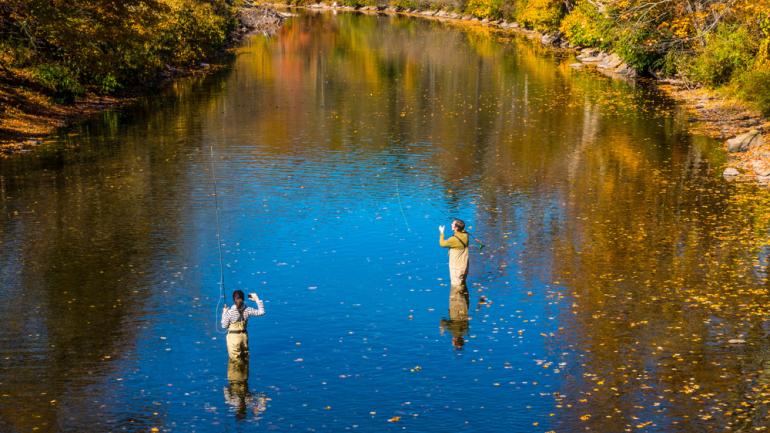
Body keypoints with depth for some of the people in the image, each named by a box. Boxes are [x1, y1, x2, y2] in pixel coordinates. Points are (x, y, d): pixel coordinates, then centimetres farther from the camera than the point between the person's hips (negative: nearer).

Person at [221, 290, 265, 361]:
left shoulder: (230, 312, -19)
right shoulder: (247, 310, -11)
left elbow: (224, 326, -8)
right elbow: (261, 312, -1)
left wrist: (224, 313, 1)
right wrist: (257, 299, 1)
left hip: (233, 337, -4)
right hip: (244, 335, 4)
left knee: (235, 359, 5)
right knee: (245, 358, 18)